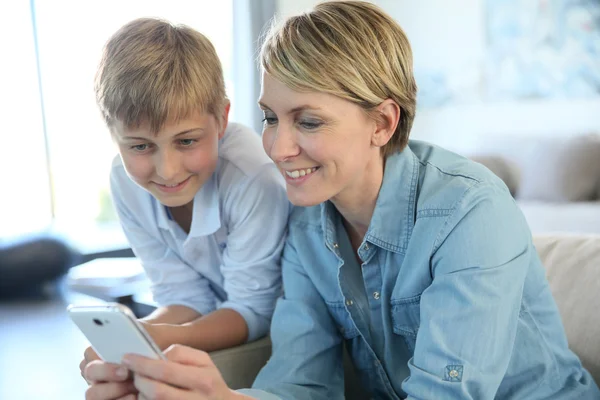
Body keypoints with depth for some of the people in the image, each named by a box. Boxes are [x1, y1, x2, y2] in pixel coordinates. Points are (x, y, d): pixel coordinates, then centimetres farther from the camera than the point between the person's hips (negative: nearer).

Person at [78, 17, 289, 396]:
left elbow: (255, 310, -22)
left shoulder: (253, 176, -30)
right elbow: (187, 297, -9)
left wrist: (163, 338, -38)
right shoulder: (126, 180, -13)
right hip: (219, 316, 4)